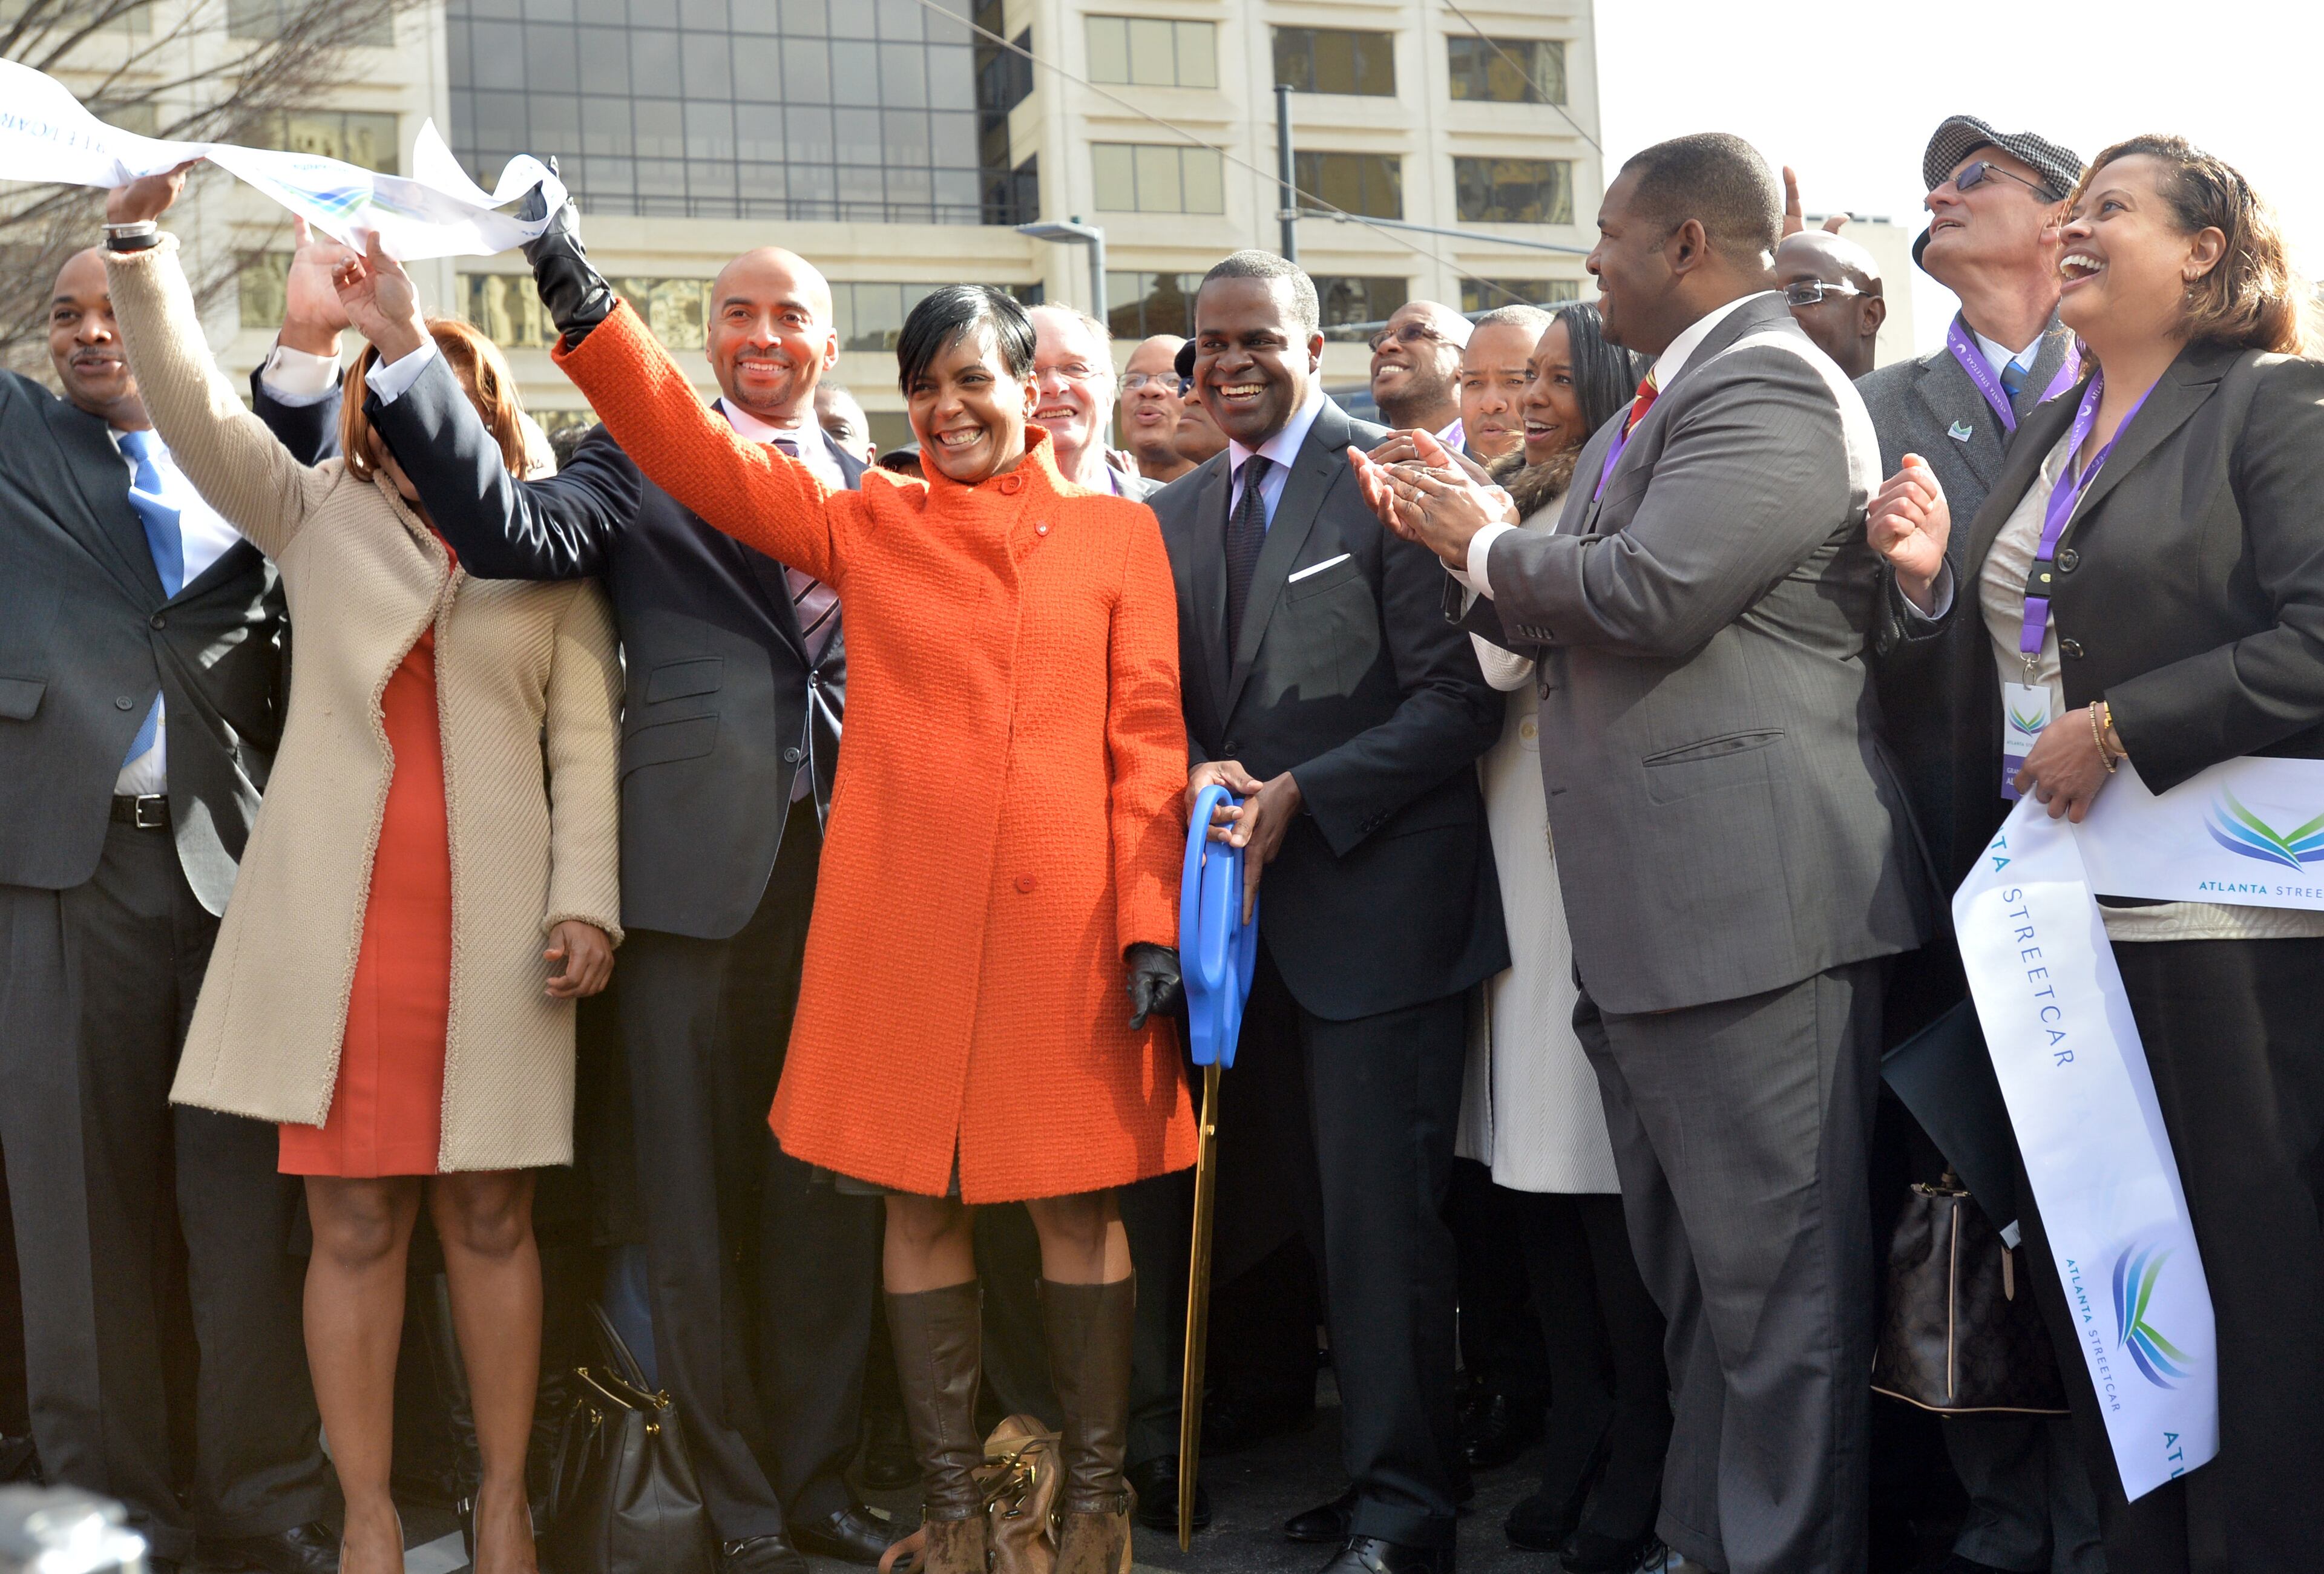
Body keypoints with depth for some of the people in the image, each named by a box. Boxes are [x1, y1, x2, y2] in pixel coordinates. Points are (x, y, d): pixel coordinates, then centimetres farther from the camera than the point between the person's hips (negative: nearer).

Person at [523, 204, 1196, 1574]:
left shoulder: (1119, 533, 7)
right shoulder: (864, 524, 10)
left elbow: (1150, 738, 4)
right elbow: (696, 454, 1)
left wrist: (1155, 918, -3)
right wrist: (584, 299, -11)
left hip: (1067, 920, -1)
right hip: (903, 919, 1)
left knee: (1078, 1201, 5)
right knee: (922, 1204, 6)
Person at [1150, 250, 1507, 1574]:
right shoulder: (1178, 513, 15)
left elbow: (1461, 698, -11)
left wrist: (1300, 795, -16)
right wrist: (1199, 774, -4)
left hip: (1375, 901, -6)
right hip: (1251, 907, 6)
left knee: (1381, 1214, -4)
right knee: (1315, 1206, 12)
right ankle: (1374, 1455, 27)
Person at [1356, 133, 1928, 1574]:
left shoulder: (1772, 387, -11)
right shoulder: (1655, 408, 21)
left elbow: (1647, 594, -23)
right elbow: (1571, 627, 24)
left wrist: (1491, 544, -6)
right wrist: (1470, 542, 9)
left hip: (1754, 900, -11)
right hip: (1653, 914, 11)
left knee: (1775, 1278, -3)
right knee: (1692, 1273, 19)